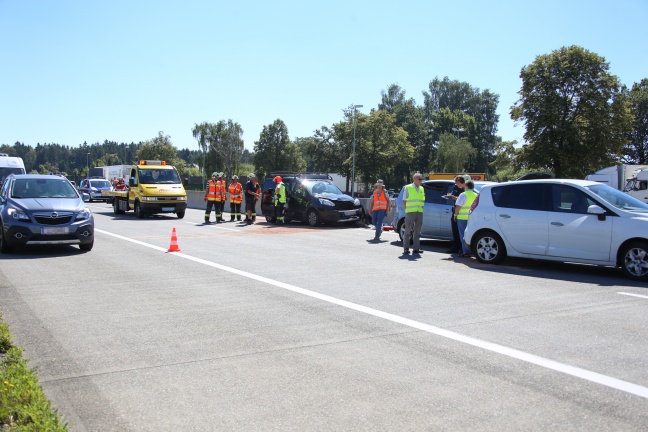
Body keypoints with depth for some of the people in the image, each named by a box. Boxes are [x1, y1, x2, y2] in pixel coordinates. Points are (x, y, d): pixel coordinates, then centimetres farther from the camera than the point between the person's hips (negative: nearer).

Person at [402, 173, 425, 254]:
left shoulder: (421, 189, 15)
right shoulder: (408, 188, 0)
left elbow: (422, 200, 18)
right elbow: (404, 200, 0)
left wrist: (421, 209, 7)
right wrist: (407, 209, -8)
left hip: (419, 212, 5)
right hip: (410, 212, -5)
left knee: (417, 231, 6)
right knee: (408, 231, -3)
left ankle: (416, 248, 9)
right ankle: (406, 248, 0)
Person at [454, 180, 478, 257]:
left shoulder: (463, 195, -9)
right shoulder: (476, 195, 9)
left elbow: (458, 206, -12)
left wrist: (455, 214, -1)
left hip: (463, 218, -6)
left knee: (463, 235, -2)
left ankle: (465, 252, -4)